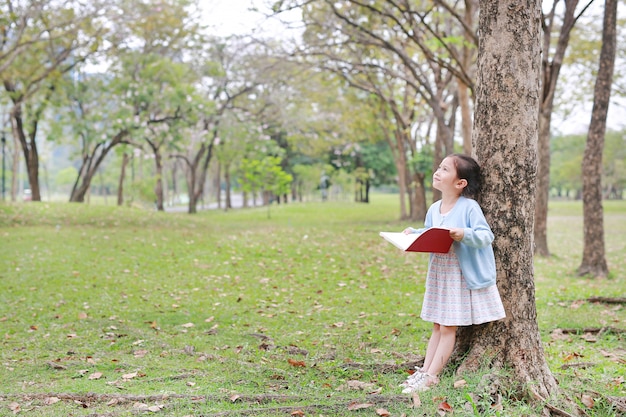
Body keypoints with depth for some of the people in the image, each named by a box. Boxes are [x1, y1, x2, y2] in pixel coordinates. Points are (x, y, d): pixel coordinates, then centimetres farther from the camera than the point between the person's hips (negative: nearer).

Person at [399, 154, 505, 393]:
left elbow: (486, 236, -19)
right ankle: (425, 370, 15)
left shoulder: (469, 207, -15)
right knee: (437, 326, 13)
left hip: (460, 276, -7)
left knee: (448, 327, -1)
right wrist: (413, 233, 0)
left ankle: (431, 375, 2)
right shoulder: (433, 209, 6)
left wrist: (465, 234, -35)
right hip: (438, 273, 7)